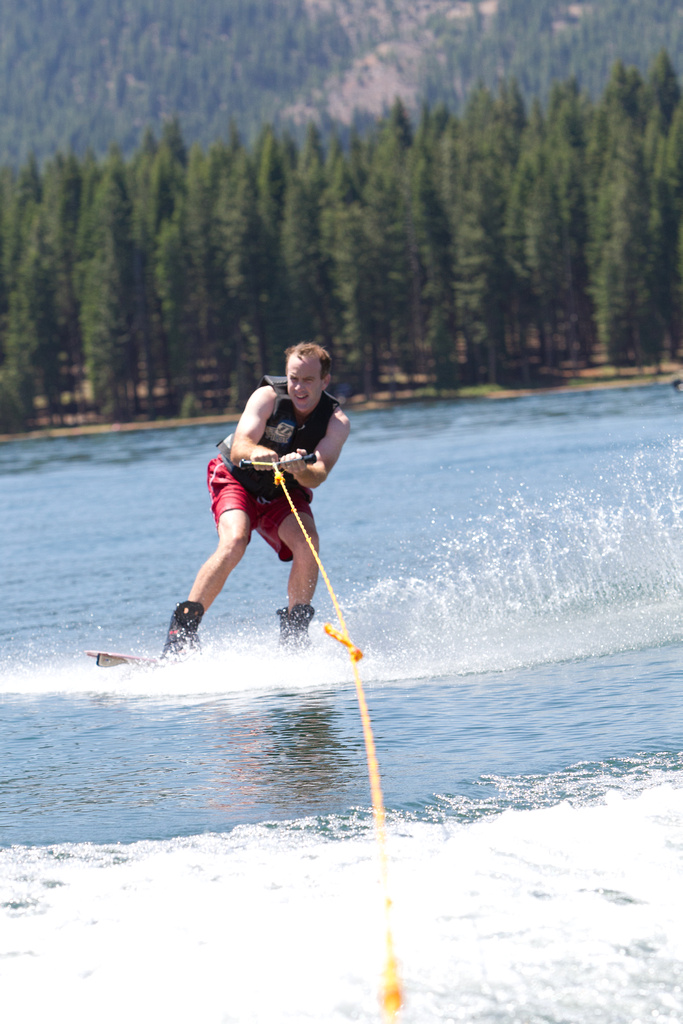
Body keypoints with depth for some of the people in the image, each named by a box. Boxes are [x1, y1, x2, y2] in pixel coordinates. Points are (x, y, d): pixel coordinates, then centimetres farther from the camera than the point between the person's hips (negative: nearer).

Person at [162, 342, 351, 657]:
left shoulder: (336, 421, -17)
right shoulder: (268, 396, -22)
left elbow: (316, 476, -29)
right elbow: (239, 448, -32)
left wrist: (299, 469, -52)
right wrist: (257, 454, -55)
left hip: (285, 493, 3)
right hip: (237, 480, -3)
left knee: (307, 542, -25)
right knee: (234, 542, -29)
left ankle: (294, 632, -11)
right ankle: (182, 630, -26)